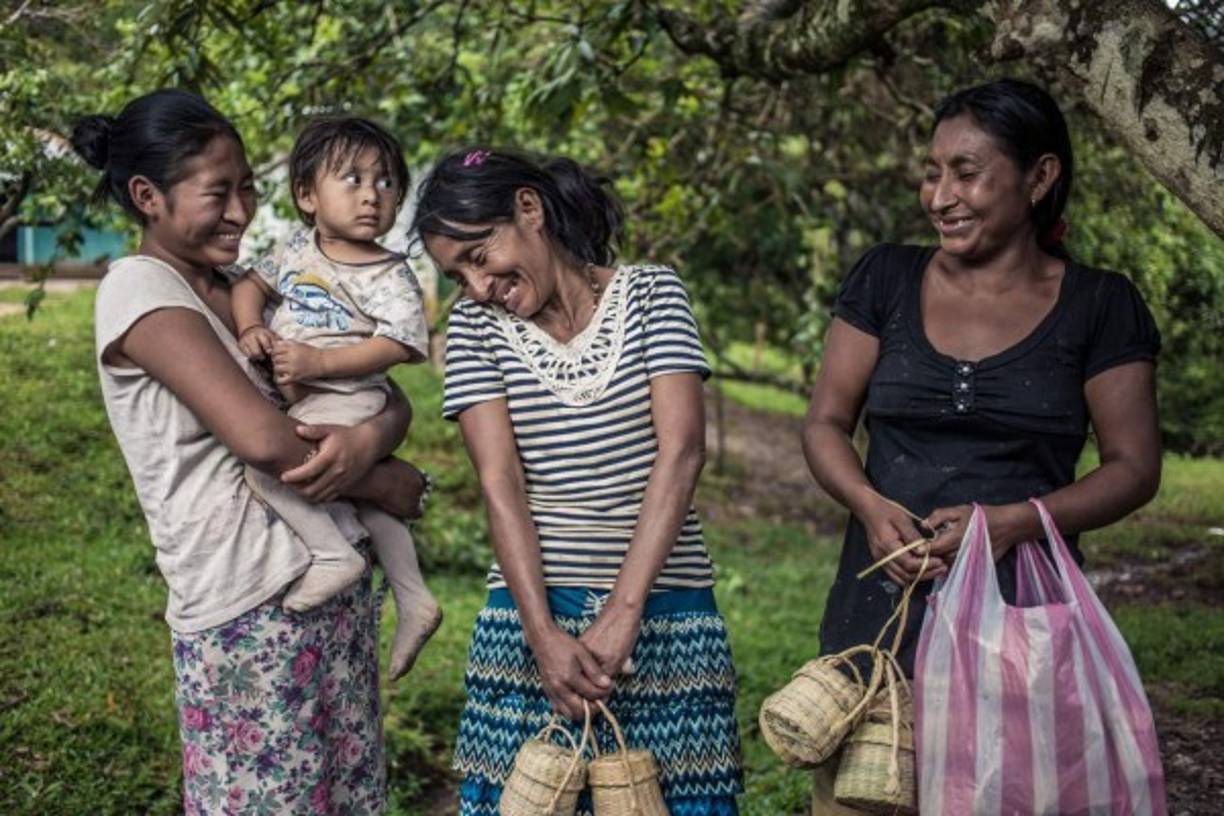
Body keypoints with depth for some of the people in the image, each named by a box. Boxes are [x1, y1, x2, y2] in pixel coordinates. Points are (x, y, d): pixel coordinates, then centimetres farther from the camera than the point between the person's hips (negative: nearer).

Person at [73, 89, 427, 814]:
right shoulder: (139, 288, -9)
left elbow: (393, 399, 10)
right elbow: (260, 437, -20)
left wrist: (370, 439, -13)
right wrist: (380, 484, -6)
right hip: (250, 615, -7)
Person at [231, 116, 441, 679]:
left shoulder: (390, 276, -11)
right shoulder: (299, 250, 9)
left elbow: (397, 344, -20)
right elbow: (252, 283, 16)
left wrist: (318, 361, -26)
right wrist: (251, 329, -5)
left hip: (345, 398, -8)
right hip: (301, 399, 8)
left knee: (264, 464, -25)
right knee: (367, 495, 16)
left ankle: (333, 554, -17)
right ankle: (412, 601, 27)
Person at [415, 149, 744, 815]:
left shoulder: (651, 293, 2)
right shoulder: (475, 326, 5)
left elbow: (682, 451, -9)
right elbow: (501, 484, -5)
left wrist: (623, 613, -17)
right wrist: (544, 634, -17)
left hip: (666, 608, 0)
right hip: (534, 611, 1)